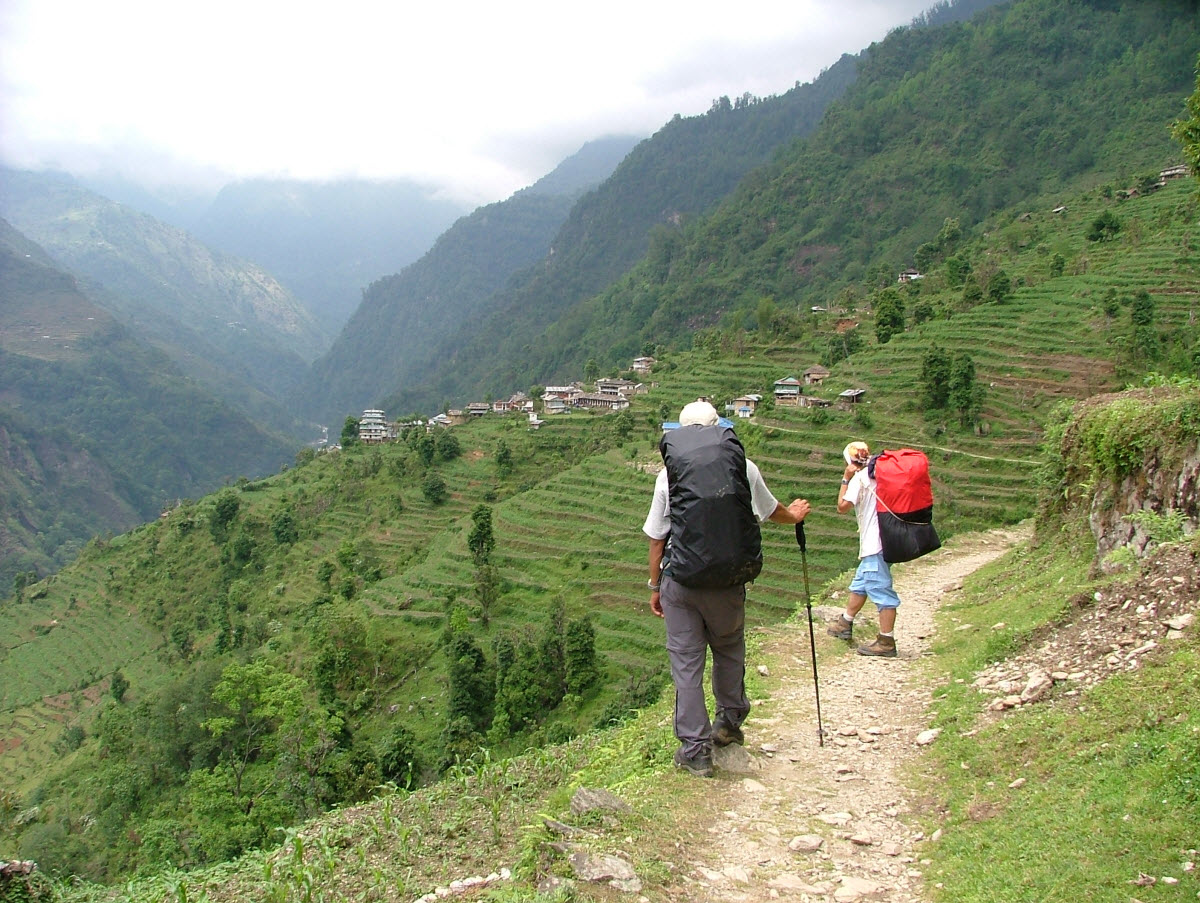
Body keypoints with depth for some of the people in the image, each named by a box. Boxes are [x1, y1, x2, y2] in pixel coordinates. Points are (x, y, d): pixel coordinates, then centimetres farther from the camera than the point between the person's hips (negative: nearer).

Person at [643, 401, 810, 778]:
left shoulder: (669, 474, -4)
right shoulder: (743, 468, -2)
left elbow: (657, 537, -1)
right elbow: (771, 511, 16)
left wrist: (655, 585, 12)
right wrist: (795, 515, 39)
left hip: (679, 578, -1)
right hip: (727, 580, 1)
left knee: (686, 662, 6)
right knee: (729, 650, 23)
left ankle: (695, 750, 10)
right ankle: (729, 721, 39)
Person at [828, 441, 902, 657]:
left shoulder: (860, 478, -10)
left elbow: (842, 506, -12)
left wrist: (845, 479, -5)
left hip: (875, 544, -10)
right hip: (880, 540, 10)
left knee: (881, 589, -9)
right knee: (860, 584, 22)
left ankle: (886, 642, -8)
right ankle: (845, 624, 37)